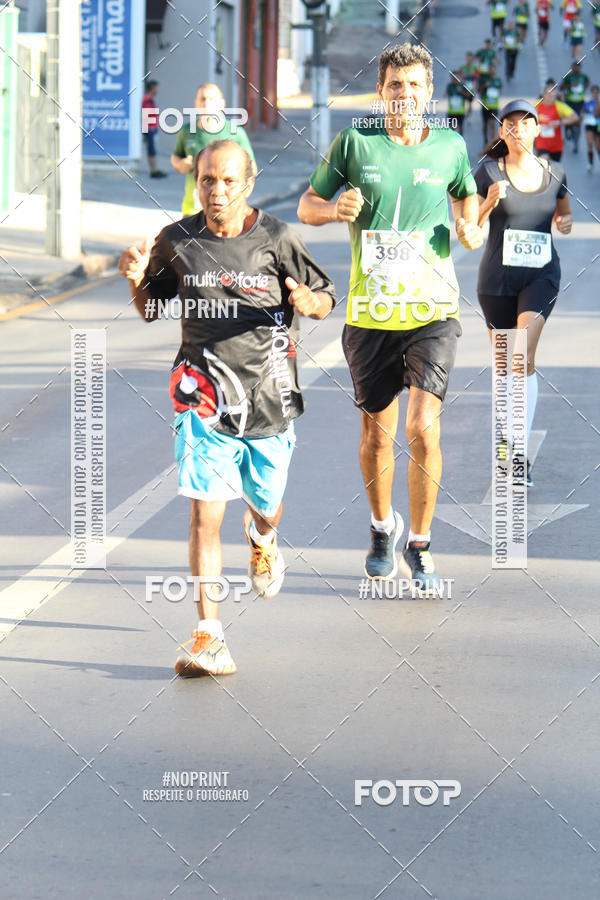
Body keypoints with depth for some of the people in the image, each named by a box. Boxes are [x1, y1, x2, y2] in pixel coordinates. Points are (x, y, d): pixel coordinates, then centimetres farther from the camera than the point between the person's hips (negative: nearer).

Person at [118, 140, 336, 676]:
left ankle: (262, 540, 57)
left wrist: (309, 301, -19)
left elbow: (326, 299, 5)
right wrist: (138, 282, -8)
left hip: (269, 396, 1)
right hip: (205, 397, 0)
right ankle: (209, 637, -10)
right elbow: (152, 310, 14)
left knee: (266, 507, 18)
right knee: (205, 515, -12)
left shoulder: (277, 240, -5)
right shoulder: (176, 241, 0)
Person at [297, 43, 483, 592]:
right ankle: (383, 528, 35)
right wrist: (336, 208, -14)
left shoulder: (450, 147, 3)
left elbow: (466, 196, 22)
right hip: (370, 313, 1)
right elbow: (307, 206, 8)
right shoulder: (354, 144, -1)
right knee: (377, 431, 10)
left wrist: (471, 230, 0)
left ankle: (420, 546, 0)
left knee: (424, 427, -14)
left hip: (433, 310, -1)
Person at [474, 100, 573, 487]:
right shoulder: (489, 171, -4)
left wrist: (566, 221, -2)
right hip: (497, 276, 1)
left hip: (541, 273, -1)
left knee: (525, 352, -20)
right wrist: (490, 202, -22)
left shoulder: (554, 173, 3)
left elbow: (564, 212, 21)